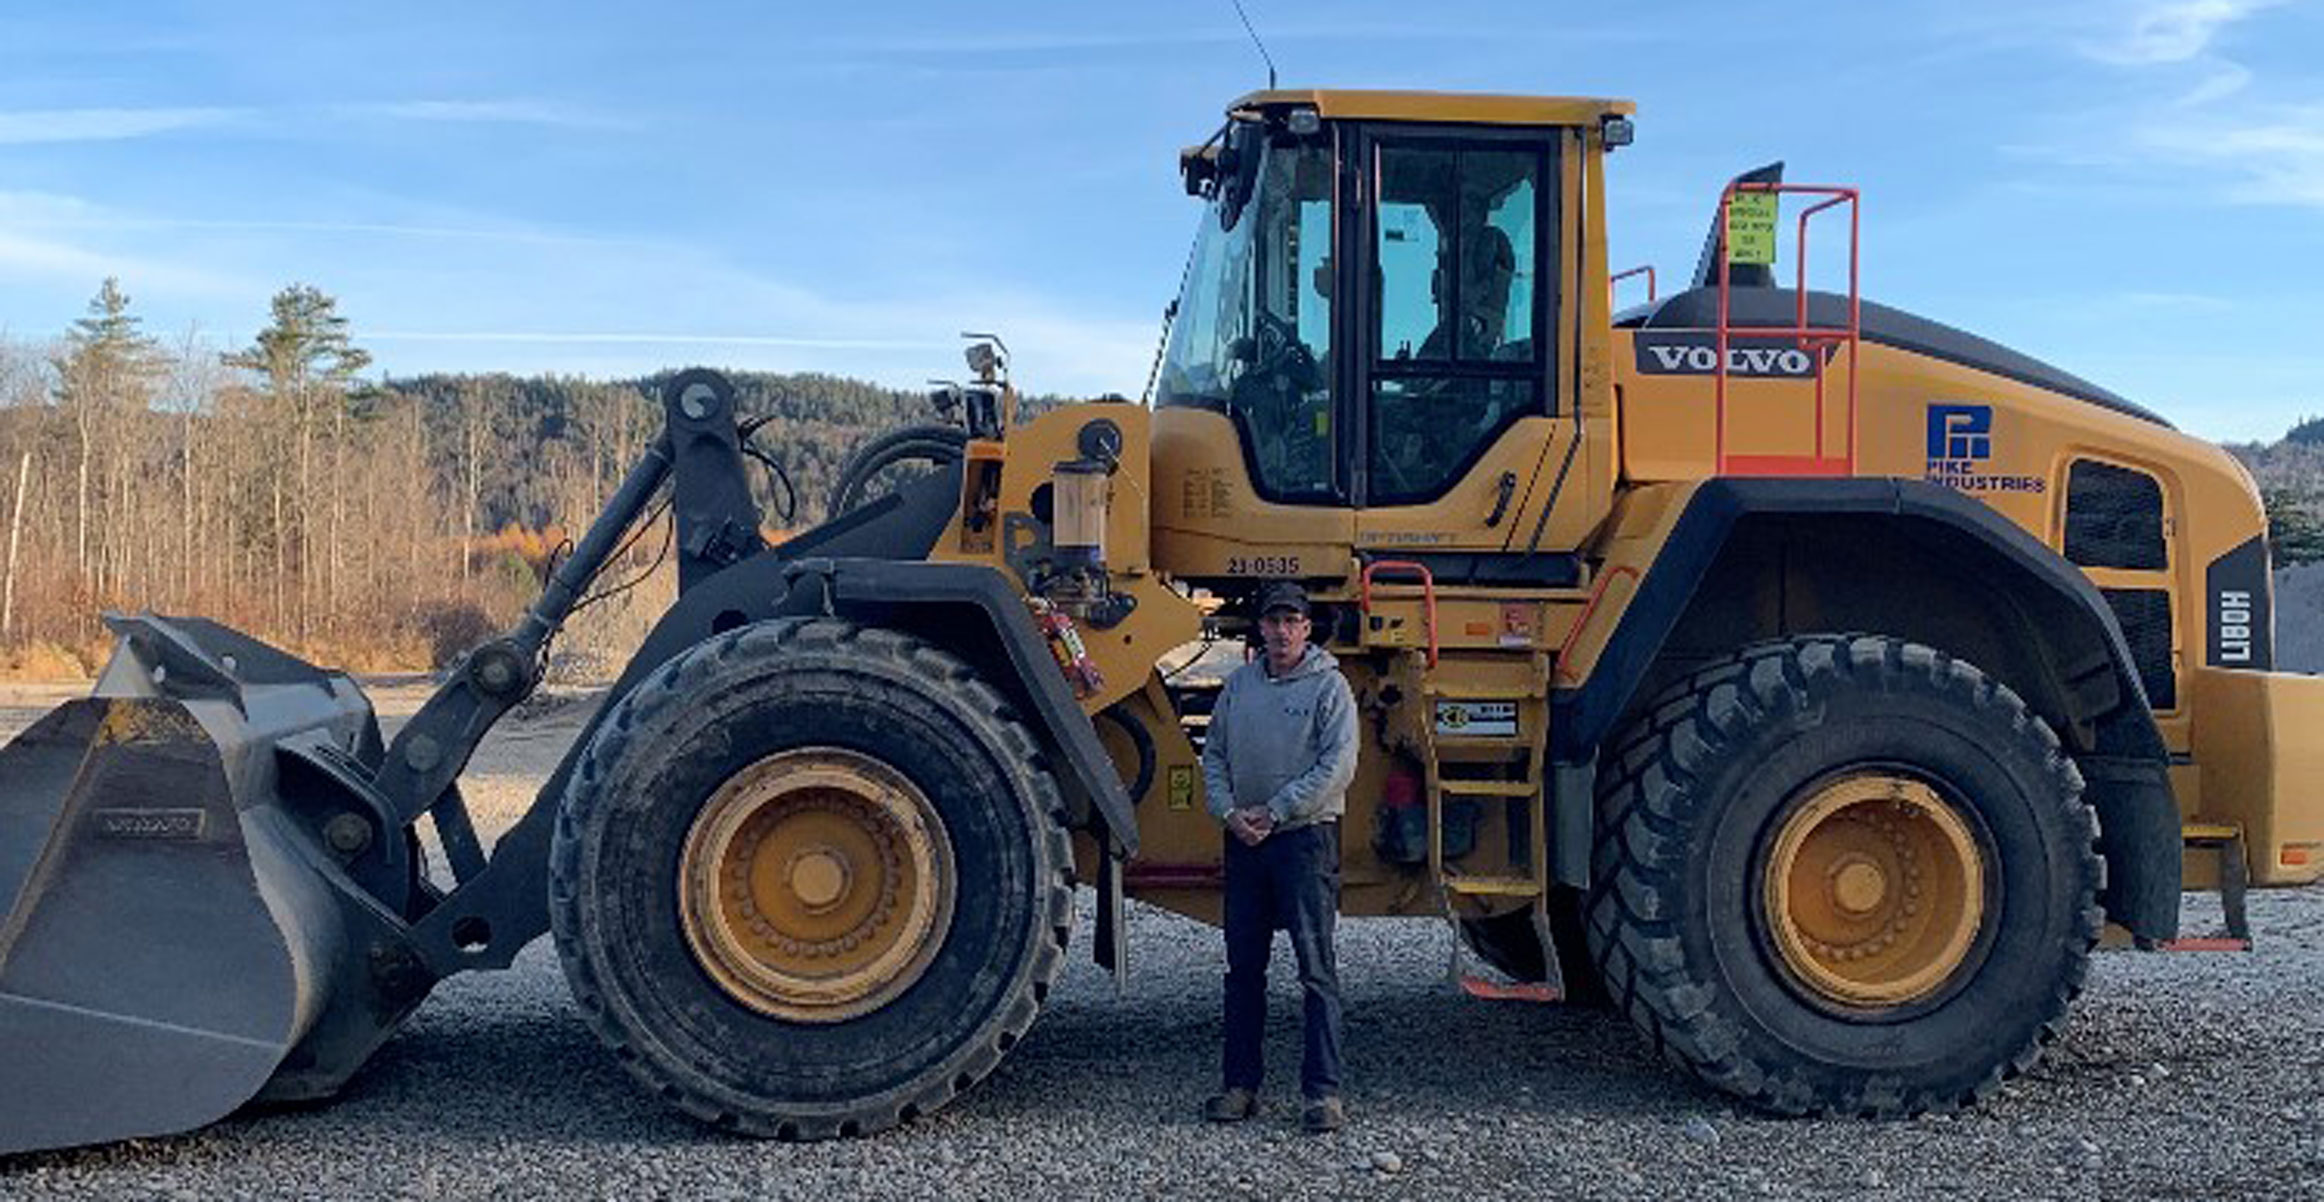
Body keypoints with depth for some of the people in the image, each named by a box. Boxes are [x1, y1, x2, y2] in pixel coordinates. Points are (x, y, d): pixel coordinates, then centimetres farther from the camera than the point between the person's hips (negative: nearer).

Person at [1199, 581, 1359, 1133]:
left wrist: (1275, 811, -12)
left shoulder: (1329, 685, -3)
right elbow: (1213, 753, 14)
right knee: (1244, 967, 9)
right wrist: (1229, 811, -3)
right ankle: (1241, 1083, 18)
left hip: (1306, 836, -5)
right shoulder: (1239, 684, 12)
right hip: (1244, 840, 5)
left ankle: (1323, 1089, -1)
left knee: (1316, 967, -5)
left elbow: (1338, 766, -11)